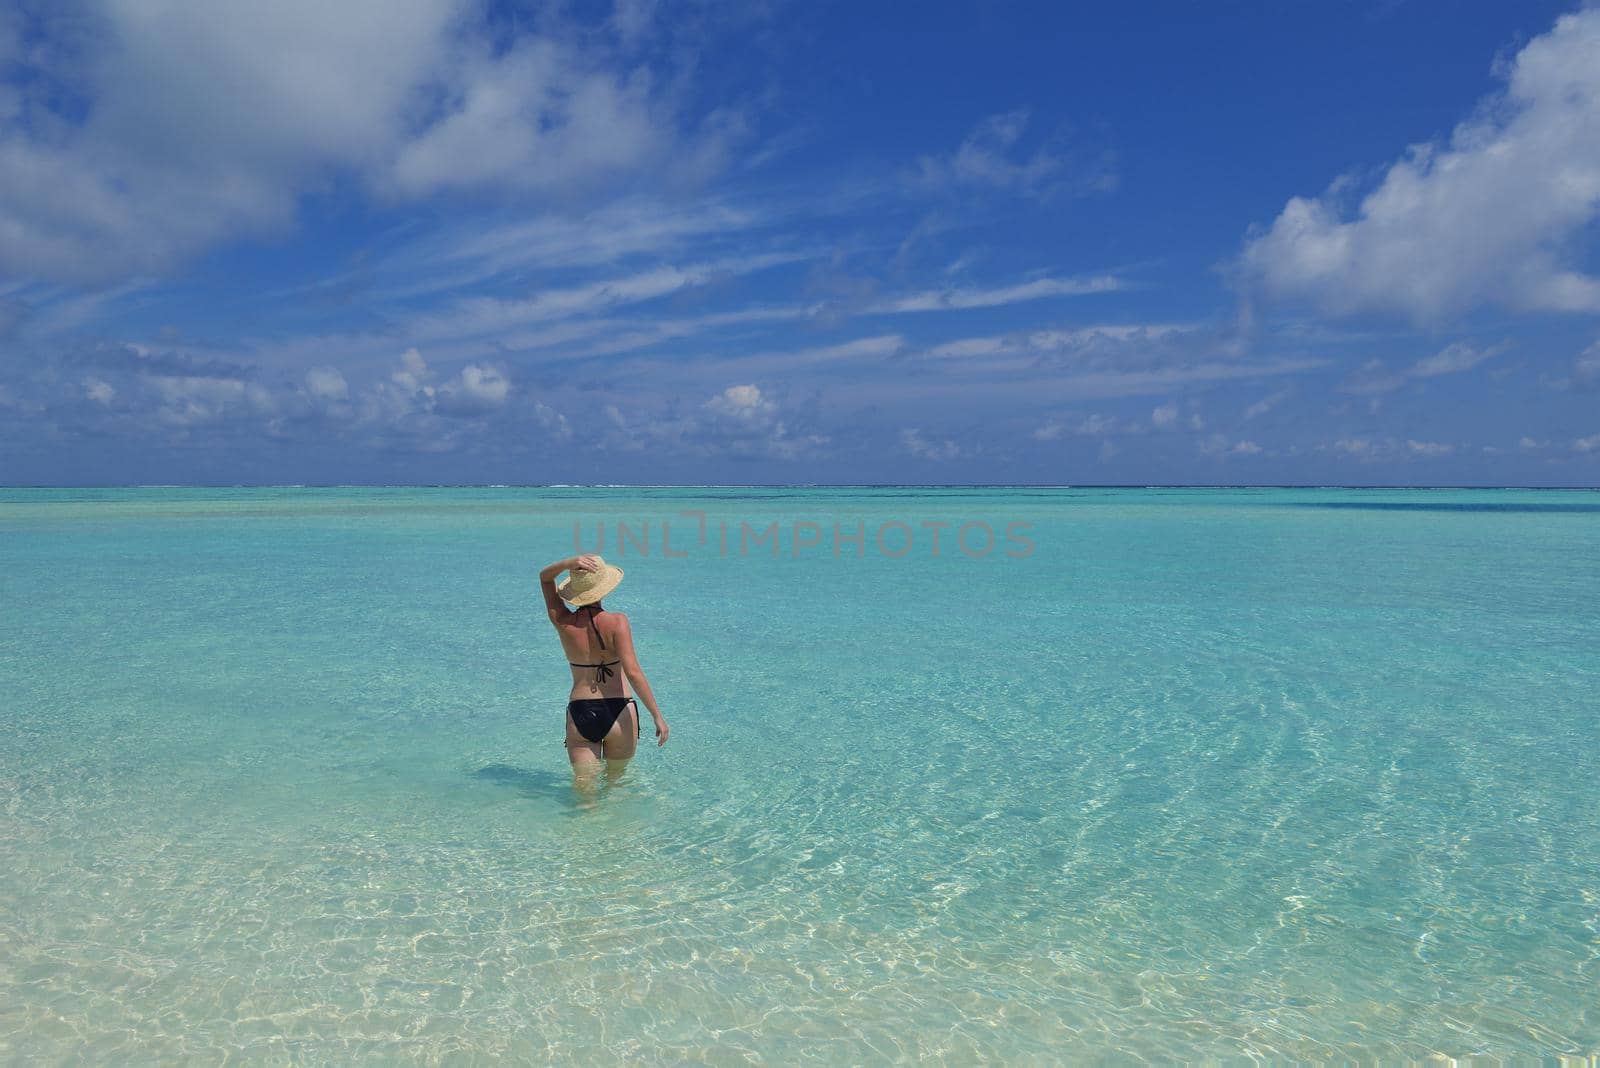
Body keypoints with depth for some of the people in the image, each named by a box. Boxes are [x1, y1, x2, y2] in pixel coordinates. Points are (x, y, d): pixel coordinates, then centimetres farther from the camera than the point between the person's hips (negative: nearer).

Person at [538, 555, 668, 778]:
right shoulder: (616, 622, -12)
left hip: (579, 714, 2)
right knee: (615, 779, 20)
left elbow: (545, 577, 12)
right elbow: (633, 672, -18)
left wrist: (569, 563, -8)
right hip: (619, 713, -2)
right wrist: (657, 715, -14)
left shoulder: (563, 622, -2)